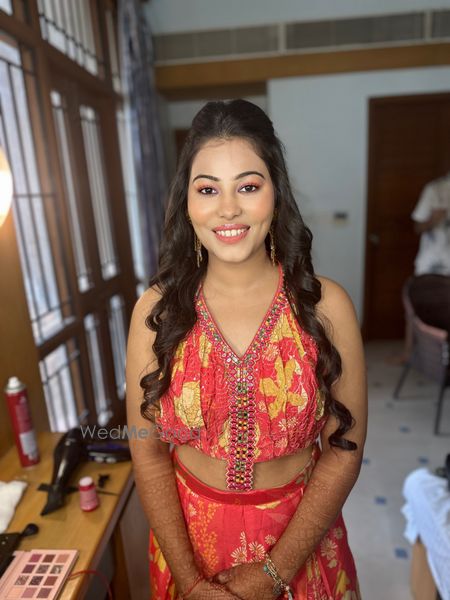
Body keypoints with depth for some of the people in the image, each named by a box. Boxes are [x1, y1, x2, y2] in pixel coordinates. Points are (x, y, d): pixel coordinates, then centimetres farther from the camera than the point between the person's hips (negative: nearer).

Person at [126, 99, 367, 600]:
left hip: (299, 542, 0)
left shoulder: (326, 305, -16)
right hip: (190, 538, 1)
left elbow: (343, 449, -11)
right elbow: (147, 449, -8)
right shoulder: (156, 309, -13)